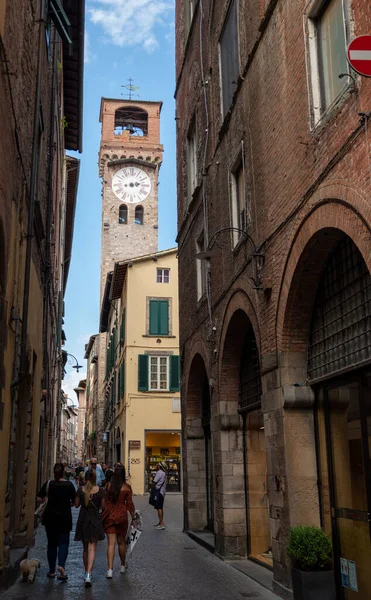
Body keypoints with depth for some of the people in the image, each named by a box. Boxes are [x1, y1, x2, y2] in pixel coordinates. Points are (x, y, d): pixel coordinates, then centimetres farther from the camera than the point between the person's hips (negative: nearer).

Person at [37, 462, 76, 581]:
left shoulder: (48, 484, -5)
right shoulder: (69, 485, -7)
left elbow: (39, 498, -2)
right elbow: (75, 501, -4)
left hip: (50, 517, 2)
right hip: (65, 518, -1)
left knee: (51, 543, 13)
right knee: (63, 542, 4)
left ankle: (51, 571, 18)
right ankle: (61, 565, -20)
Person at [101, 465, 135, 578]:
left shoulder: (108, 486, -4)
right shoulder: (127, 487, -7)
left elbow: (105, 501, 2)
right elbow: (129, 503, -5)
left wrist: (103, 514, 13)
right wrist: (133, 517, 5)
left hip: (109, 516, 0)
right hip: (122, 516, 0)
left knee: (111, 543, 1)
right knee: (121, 542, 17)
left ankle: (110, 569, -10)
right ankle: (123, 566, 32)